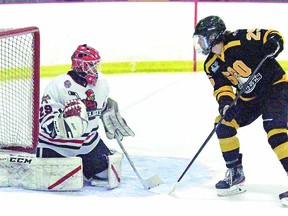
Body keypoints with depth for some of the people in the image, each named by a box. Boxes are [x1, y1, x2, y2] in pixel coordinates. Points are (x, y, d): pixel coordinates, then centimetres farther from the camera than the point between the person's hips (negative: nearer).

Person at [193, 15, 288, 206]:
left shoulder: (240, 40, -22)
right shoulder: (212, 65, 0)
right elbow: (222, 88, -6)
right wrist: (225, 103, -25)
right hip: (249, 97, 8)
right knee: (224, 124, -2)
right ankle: (235, 174, 8)